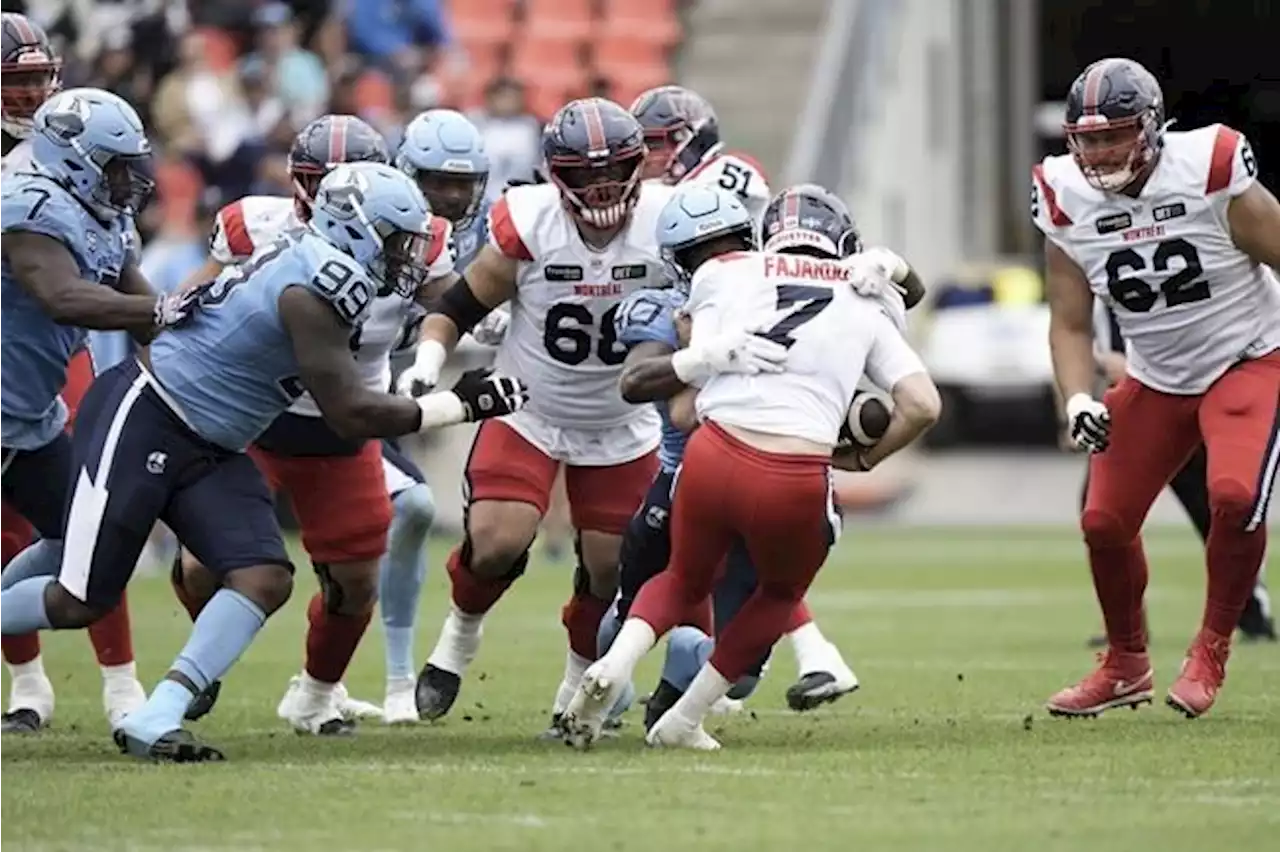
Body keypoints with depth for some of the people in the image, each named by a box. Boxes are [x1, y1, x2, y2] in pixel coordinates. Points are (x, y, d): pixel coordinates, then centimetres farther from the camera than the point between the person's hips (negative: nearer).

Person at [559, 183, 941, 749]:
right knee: (780, 595, 31)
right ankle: (683, 721, 26)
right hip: (796, 484, 0)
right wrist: (865, 459, 25)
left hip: (714, 458, 0)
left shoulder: (717, 276, 15)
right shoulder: (864, 306, 19)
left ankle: (616, 663, 2)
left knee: (684, 580, 30)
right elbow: (922, 405, 11)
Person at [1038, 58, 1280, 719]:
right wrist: (1077, 400, -20)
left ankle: (1212, 653, -3)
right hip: (1156, 382, 5)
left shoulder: (1210, 175, -24)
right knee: (1105, 521, 0)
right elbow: (1070, 324, -2)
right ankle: (1126, 665, 26)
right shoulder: (1067, 202, -10)